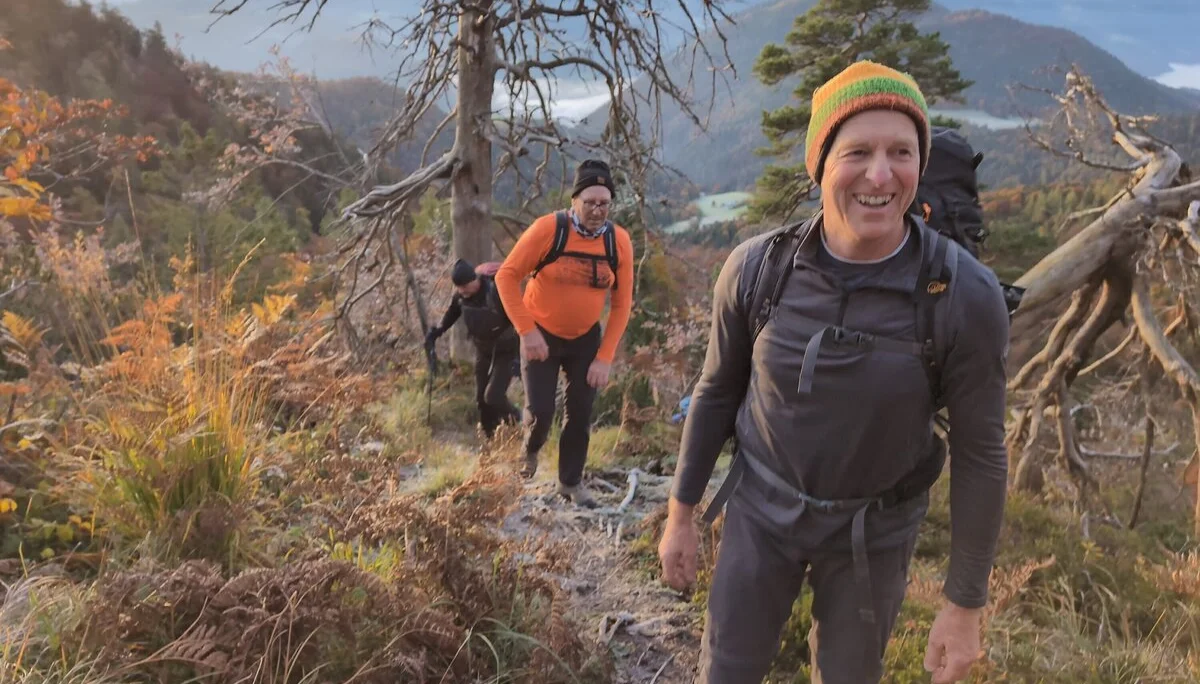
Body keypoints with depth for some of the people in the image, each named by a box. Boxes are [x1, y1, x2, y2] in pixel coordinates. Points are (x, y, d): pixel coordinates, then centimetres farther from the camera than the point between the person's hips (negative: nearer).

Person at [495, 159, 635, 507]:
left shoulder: (619, 241, -11)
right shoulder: (548, 229, -20)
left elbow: (621, 304, -5)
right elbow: (507, 276, -15)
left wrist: (605, 357, -9)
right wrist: (527, 330, -20)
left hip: (586, 338, 3)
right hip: (541, 335, -3)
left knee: (580, 413, 7)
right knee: (540, 410, -5)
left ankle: (571, 482, 28)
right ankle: (530, 450, 31)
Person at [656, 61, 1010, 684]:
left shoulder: (966, 297, -23)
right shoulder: (755, 267, -18)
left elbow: (979, 453, -12)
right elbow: (717, 391, -3)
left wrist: (965, 604, -6)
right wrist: (680, 515, 3)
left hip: (874, 528, -1)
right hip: (760, 504, 1)